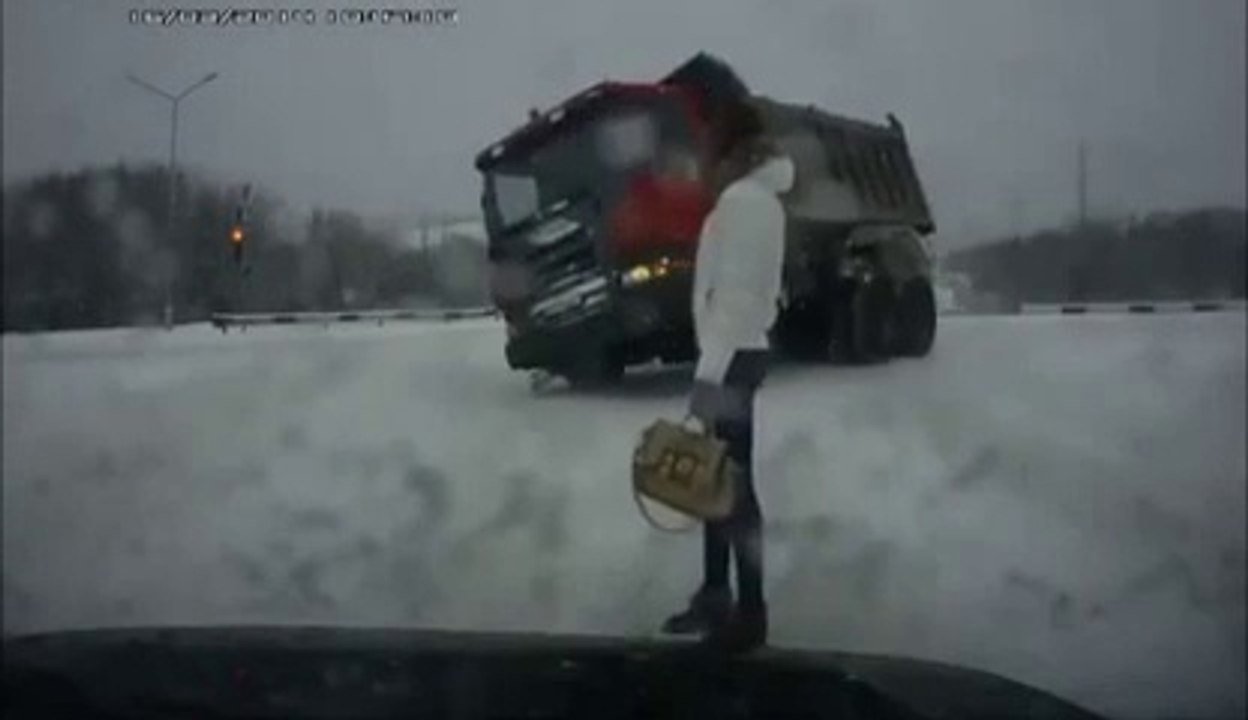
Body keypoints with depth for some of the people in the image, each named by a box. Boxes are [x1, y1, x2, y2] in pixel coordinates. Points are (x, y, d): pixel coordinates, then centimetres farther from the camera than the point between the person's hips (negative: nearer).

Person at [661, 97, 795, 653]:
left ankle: (750, 614, -2)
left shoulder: (741, 199, -14)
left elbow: (733, 291, -21)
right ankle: (715, 596, 25)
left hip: (732, 357, -10)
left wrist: (709, 371, -22)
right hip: (741, 351, 10)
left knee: (733, 481, -7)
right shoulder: (760, 197, 16)